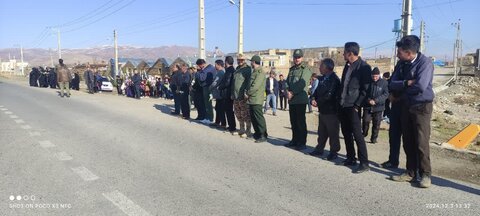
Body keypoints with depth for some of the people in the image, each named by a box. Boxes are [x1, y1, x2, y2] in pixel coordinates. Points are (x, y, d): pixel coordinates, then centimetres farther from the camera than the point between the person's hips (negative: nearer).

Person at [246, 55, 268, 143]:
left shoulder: (260, 73, -13)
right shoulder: (254, 72, 18)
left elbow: (255, 86, -20)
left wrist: (248, 94, -10)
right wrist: (246, 92, 8)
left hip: (256, 100, -10)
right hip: (251, 99, 10)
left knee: (259, 118, -7)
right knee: (253, 118, 14)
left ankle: (263, 136, -3)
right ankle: (257, 133, 24)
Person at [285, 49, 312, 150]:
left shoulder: (305, 69, -5)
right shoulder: (291, 69, 19)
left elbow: (302, 84, -15)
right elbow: (287, 82, 16)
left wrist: (292, 93, -15)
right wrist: (287, 91, -2)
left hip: (300, 100, -7)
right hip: (291, 100, 7)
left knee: (301, 122, -3)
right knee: (293, 122, 12)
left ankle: (302, 143, 3)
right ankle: (295, 140, 23)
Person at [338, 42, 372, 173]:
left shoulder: (364, 67, -11)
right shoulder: (347, 65, 12)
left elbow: (365, 89, -13)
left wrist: (357, 105, -15)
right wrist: (340, 100, 11)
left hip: (353, 106, -8)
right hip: (343, 105, 8)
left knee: (357, 134, -6)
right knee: (346, 133, 14)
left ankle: (364, 163, 1)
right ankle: (351, 158, 26)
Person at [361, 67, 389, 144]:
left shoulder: (384, 82, -2)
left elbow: (385, 94, -7)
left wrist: (375, 100, -18)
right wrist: (368, 100, -15)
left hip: (378, 107, -1)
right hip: (367, 106, 1)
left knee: (376, 124, 4)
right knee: (365, 121, -3)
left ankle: (374, 138, 17)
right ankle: (364, 134, 20)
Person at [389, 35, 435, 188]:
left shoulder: (425, 62, -16)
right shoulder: (401, 64, 5)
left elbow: (420, 86, -27)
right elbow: (393, 84, -2)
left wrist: (402, 88, -10)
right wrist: (407, 83, -20)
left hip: (422, 107, -6)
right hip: (406, 106, 7)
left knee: (421, 143, -4)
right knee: (408, 142, 11)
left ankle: (425, 174, 10)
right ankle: (411, 172, 21)